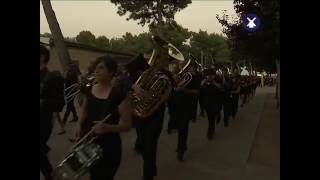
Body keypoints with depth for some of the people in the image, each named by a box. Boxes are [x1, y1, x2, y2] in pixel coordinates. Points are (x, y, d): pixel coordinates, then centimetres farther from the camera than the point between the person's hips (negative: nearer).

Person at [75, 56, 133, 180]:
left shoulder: (120, 94, -18)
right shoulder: (90, 90, 0)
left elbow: (127, 125, -17)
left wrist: (107, 128, -33)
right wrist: (80, 128, -1)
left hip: (109, 147, -6)